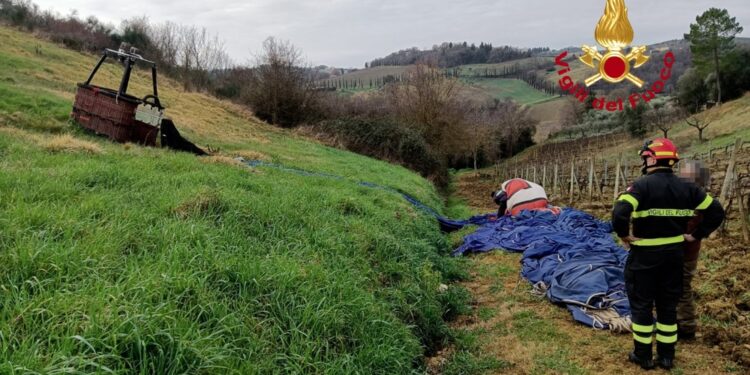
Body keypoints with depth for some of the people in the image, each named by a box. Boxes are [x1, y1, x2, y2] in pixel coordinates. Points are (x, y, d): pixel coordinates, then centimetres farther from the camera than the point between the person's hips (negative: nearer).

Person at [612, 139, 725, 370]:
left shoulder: (642, 185, -16)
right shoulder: (686, 187, 2)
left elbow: (620, 212, -30)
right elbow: (716, 212, 7)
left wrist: (624, 235, -14)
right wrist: (696, 235, 9)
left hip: (644, 255, -5)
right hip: (674, 254, 5)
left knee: (641, 306, 8)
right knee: (668, 306, 16)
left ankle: (643, 356, 18)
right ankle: (666, 356, 25)